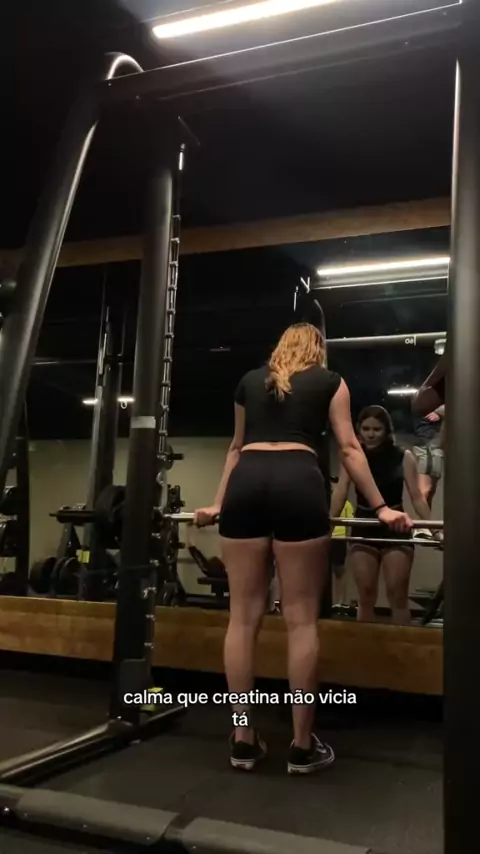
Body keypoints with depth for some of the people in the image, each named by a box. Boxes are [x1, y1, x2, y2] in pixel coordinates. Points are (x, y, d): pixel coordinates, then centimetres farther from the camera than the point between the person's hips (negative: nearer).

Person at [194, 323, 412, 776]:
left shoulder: (249, 381, 26)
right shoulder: (329, 381, 19)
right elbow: (348, 448, 12)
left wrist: (217, 504, 36)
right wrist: (381, 507, 13)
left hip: (246, 483, 3)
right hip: (297, 484, -3)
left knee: (244, 615, 5)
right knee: (301, 617, 1)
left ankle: (242, 740, 12)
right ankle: (302, 746, 7)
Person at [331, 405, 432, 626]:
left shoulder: (404, 458, -2)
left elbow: (417, 496, -7)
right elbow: (340, 492, -10)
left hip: (395, 529, -1)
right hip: (363, 530, 2)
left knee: (397, 594, -1)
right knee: (366, 595, 4)